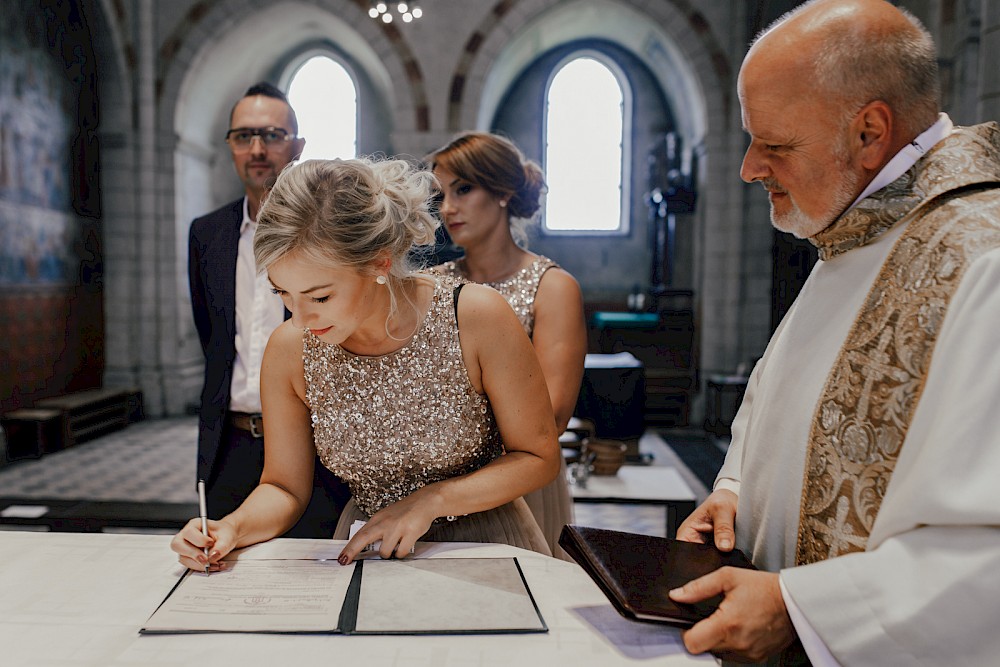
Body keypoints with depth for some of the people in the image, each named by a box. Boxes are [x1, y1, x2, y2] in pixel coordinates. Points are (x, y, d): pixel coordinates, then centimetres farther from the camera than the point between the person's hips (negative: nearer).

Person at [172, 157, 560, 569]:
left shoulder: (478, 317, -20)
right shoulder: (289, 349, -11)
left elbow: (539, 457, -10)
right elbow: (285, 486, 2)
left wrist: (430, 501, -19)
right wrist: (232, 529, -18)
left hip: (484, 543, 0)